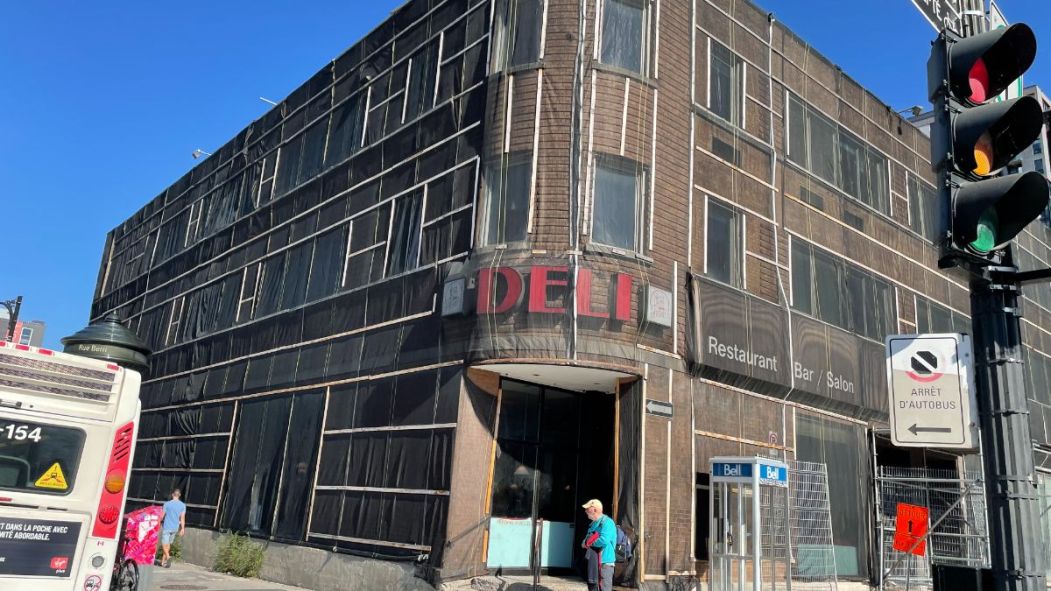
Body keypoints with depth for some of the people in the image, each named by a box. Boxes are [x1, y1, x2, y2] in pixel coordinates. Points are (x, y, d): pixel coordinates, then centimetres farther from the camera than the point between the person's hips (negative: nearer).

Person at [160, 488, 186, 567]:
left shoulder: (167, 504, -9)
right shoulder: (183, 505, -1)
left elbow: (162, 516, -4)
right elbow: (182, 518, -2)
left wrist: (160, 522, 14)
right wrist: (182, 528, 2)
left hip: (166, 527, -4)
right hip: (175, 528, 4)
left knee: (164, 544, -1)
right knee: (168, 544, 17)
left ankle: (168, 557, -24)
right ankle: (163, 561, 23)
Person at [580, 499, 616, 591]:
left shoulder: (607, 522, -13)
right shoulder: (593, 524, 16)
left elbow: (604, 540, -27)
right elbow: (584, 542, 19)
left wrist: (589, 542, -10)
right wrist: (586, 542, -6)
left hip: (605, 562, -10)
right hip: (593, 562, 10)